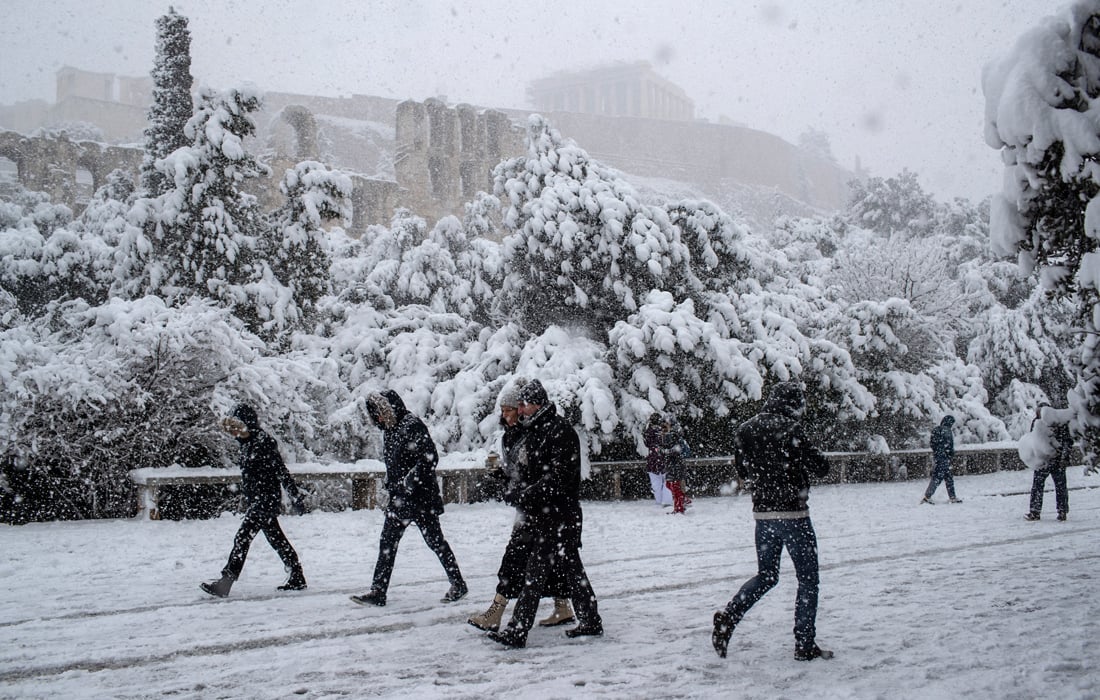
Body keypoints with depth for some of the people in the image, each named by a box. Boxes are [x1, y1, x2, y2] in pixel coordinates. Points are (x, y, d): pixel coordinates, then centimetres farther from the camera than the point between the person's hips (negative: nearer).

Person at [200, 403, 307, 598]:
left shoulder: (264, 441, -16)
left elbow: (282, 472, -15)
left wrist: (295, 498, -14)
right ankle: (297, 578, 20)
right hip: (254, 500, 9)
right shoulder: (246, 443, 12)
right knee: (276, 539, 13)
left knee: (243, 537, -13)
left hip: (267, 498, -9)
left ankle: (225, 582, -14)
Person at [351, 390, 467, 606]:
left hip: (421, 498, -8)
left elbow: (430, 459, -21)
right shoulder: (389, 430, 12)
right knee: (387, 543, 4)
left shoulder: (413, 426, -14)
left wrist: (408, 483, -23)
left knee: (435, 540, 2)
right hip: (398, 499, 8)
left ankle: (458, 585, 15)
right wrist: (391, 486, 13)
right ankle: (378, 592, 6)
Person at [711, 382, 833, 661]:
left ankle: (728, 615, 1)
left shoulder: (745, 430, 5)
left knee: (766, 575, 18)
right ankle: (805, 644, 8)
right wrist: (808, 457, 7)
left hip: (762, 513, 6)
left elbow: (742, 470, 16)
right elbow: (821, 468, -13)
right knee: (808, 580, 6)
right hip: (792, 513, -6)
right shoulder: (791, 430, -15)